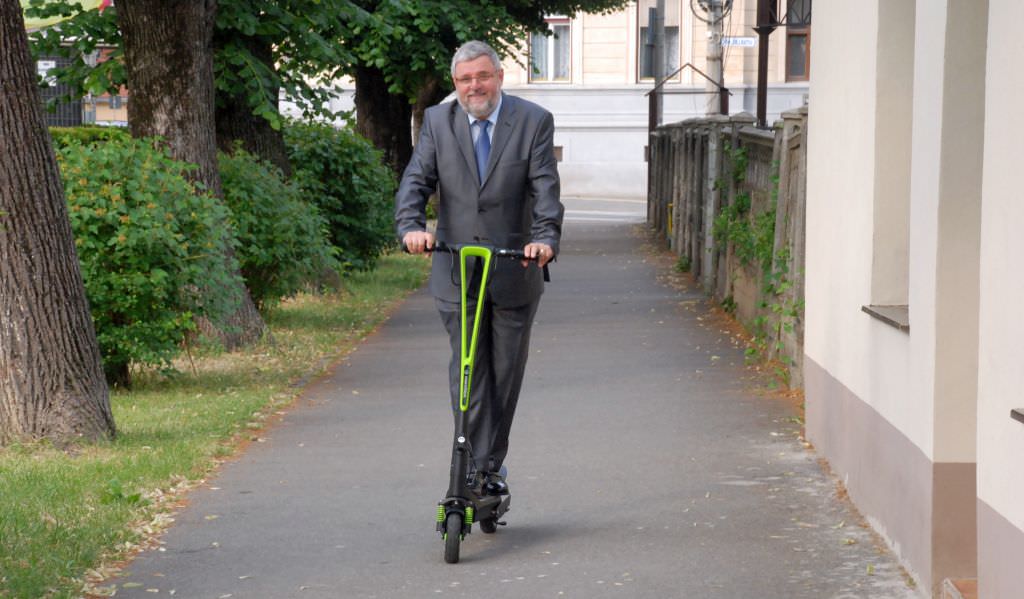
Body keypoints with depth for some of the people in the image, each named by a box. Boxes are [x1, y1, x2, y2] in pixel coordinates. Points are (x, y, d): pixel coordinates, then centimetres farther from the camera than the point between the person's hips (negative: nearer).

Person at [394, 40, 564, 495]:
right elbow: (416, 180, -5)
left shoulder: (533, 121, -3)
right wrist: (411, 226, -25)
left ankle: (492, 462, 21)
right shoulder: (438, 121, 3)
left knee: (506, 372, 9)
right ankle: (479, 466, -1)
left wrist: (545, 238, -30)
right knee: (469, 372, -4)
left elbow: (545, 188, -13)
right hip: (456, 269, 1)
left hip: (515, 268, 0)